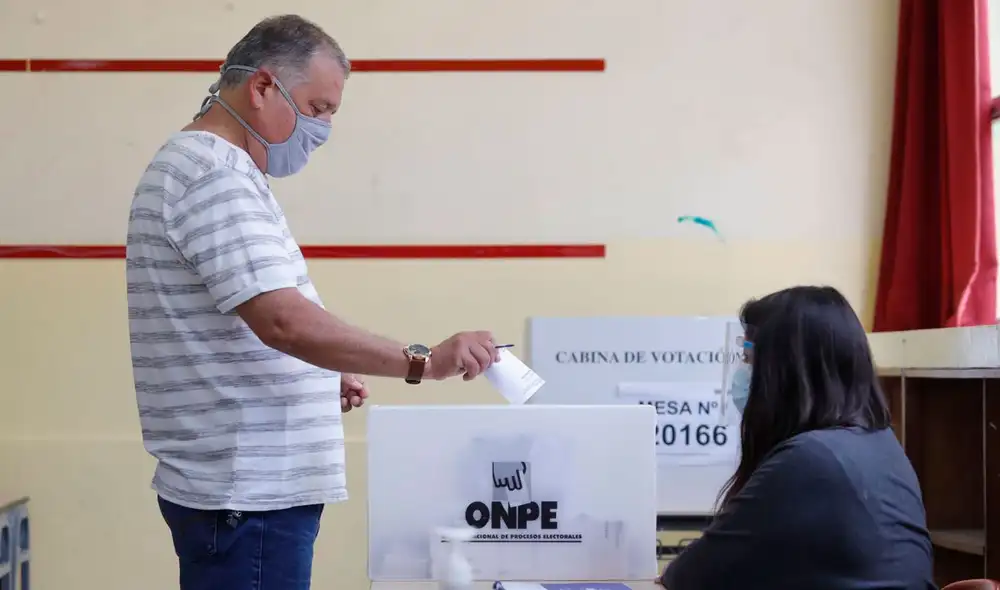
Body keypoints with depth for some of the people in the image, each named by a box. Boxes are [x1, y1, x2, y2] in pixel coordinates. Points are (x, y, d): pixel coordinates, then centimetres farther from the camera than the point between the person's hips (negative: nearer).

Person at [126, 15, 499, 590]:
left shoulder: (212, 169, 17)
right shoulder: (212, 175, -16)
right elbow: (283, 320, -27)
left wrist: (323, 374, 12)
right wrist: (422, 362, -26)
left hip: (257, 485, 10)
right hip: (246, 495, -10)